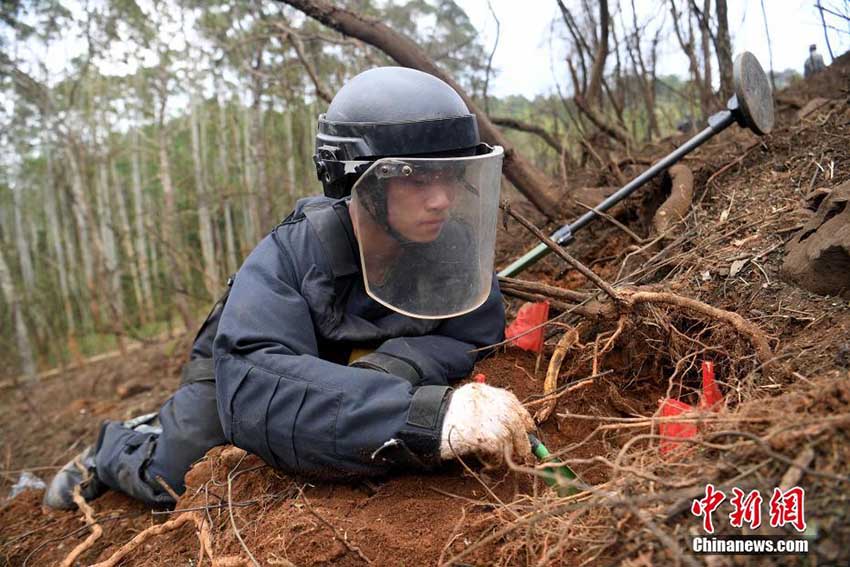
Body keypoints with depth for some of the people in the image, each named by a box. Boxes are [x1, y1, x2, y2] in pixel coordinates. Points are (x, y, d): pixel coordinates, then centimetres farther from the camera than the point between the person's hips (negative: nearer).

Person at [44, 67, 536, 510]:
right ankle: (115, 448, 36)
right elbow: (254, 386, -54)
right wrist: (429, 414, -68)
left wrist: (394, 365, -51)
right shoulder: (291, 255, -40)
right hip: (243, 361, -4)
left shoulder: (454, 244, -29)